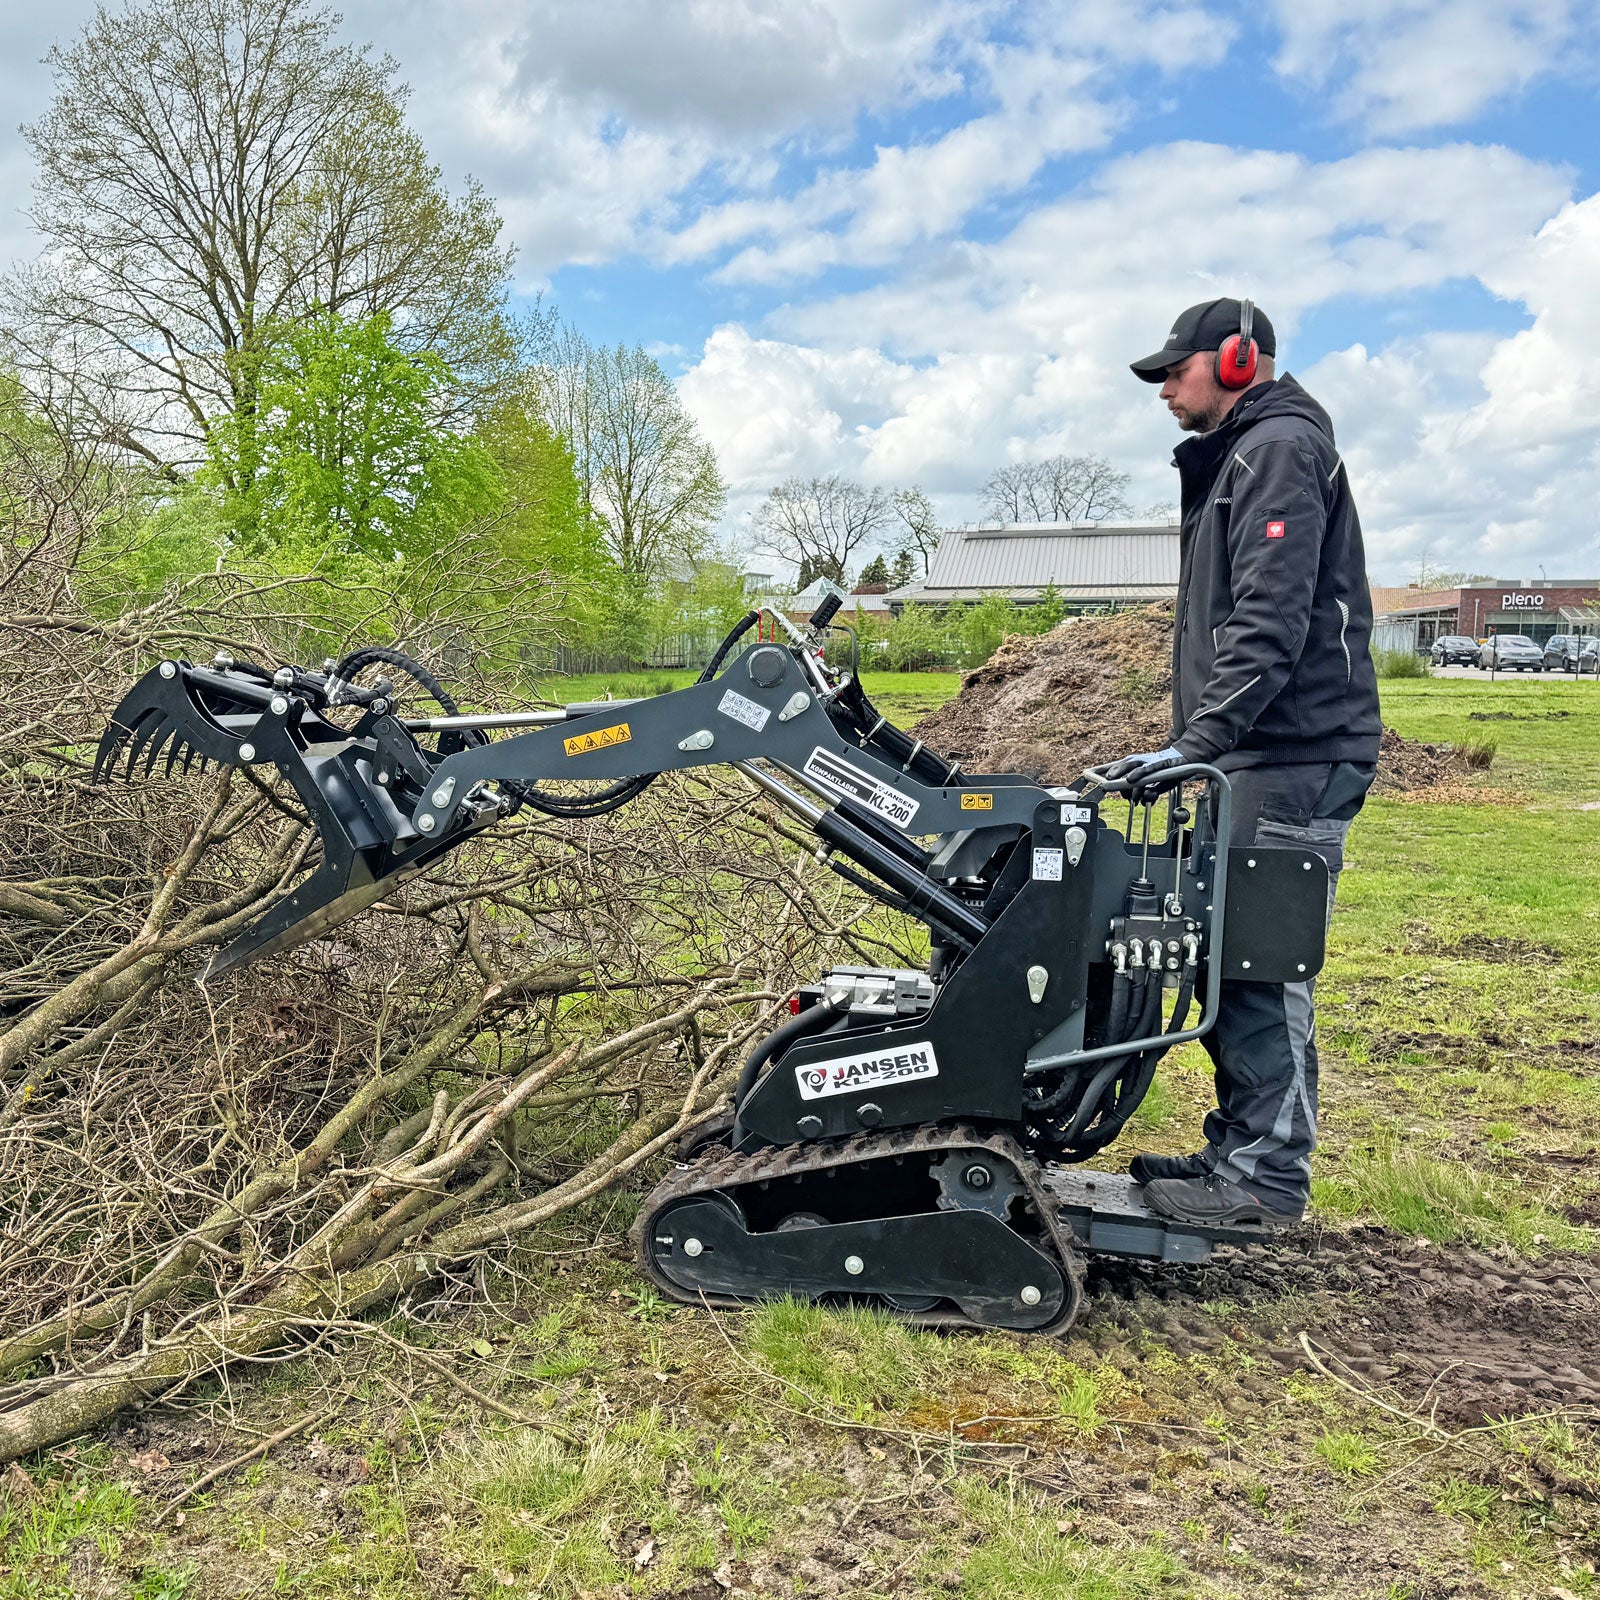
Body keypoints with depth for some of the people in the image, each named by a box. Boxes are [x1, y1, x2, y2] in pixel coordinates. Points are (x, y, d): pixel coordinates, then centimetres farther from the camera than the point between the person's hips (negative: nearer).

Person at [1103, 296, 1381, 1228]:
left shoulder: (1280, 447, -7)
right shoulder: (1237, 459, 25)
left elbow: (1271, 624, -20)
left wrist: (1195, 743, -23)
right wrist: (1197, 747, 20)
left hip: (1291, 758, -10)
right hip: (1256, 759, 10)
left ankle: (1269, 1176, -1)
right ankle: (1239, 1153, 20)